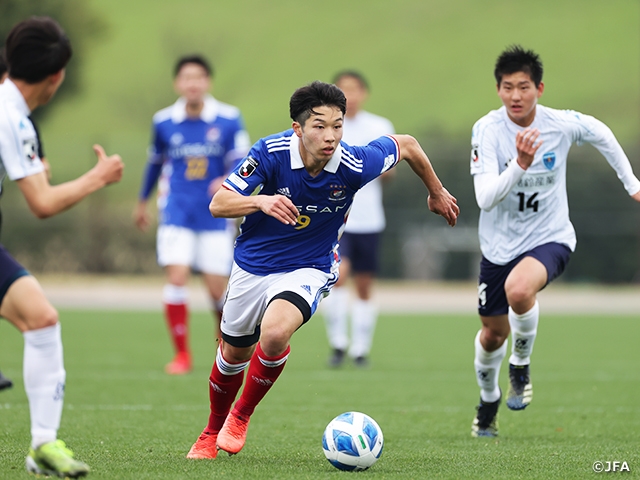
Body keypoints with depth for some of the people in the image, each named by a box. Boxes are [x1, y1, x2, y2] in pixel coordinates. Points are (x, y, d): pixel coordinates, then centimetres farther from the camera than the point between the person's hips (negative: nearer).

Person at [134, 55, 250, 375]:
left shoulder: (229, 119, -5)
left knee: (218, 291, 0)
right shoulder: (164, 121, 1)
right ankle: (181, 354, -2)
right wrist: (142, 202, 27)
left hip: (215, 217, -1)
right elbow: (155, 162, 17)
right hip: (176, 214, 1)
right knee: (176, 279, -15)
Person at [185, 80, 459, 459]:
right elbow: (218, 204, -23)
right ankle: (211, 433, 46)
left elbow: (406, 144, -4)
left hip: (309, 268, -2)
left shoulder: (354, 165, -23)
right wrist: (261, 202, -43)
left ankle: (241, 416, -2)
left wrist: (437, 193, 11)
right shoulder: (270, 152, -24)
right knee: (233, 355, 16)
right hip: (253, 266, 2)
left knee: (274, 334, -30)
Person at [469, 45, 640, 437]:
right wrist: (519, 164, -42)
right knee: (493, 333, 14)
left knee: (519, 289, -34)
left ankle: (522, 363, -5)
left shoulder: (562, 124, -15)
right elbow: (485, 198, -26)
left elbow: (601, 133, 10)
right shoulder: (487, 129, -18)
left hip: (550, 238, -2)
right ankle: (489, 398, 47)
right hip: (499, 244, 2)